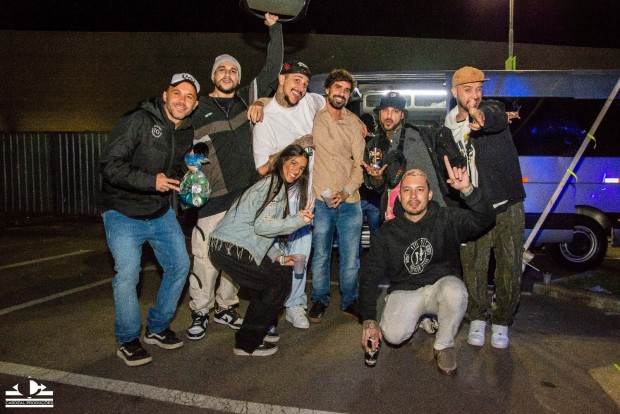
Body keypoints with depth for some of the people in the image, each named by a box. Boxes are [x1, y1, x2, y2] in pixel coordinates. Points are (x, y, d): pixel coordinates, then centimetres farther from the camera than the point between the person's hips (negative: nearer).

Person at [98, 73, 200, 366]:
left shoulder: (188, 133, 6)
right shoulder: (137, 121, -16)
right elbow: (109, 164, -21)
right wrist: (150, 181, -29)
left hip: (161, 213, 7)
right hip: (123, 212, -6)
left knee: (179, 265, 6)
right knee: (127, 274, -13)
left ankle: (157, 328, 24)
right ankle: (128, 340, 9)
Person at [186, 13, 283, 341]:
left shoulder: (248, 98, 12)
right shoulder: (198, 109, 6)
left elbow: (272, 68, 10)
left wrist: (274, 27, 5)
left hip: (247, 193, 3)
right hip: (214, 196, -3)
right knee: (206, 257, -5)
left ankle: (225, 307, 26)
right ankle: (200, 313, 12)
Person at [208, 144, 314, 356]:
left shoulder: (279, 186, 21)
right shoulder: (274, 184, -9)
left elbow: (261, 233, 20)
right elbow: (261, 225, -19)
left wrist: (279, 257, 9)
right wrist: (297, 220, -23)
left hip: (227, 247, 10)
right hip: (231, 249, -10)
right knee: (280, 281, -2)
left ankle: (259, 331, 26)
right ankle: (247, 343, 7)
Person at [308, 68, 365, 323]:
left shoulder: (354, 123, 10)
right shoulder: (313, 118, 4)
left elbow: (359, 163, 5)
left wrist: (346, 191, -9)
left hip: (349, 200, 2)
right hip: (321, 200, -2)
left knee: (351, 258, 6)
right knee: (320, 255, 5)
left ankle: (349, 301, 24)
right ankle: (319, 300, 24)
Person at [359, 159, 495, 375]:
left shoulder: (447, 219, -8)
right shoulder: (388, 232, -5)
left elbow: (484, 219, -24)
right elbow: (370, 274, -4)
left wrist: (467, 190, -44)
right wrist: (368, 319, -12)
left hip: (441, 285, 0)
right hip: (404, 291, 1)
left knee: (455, 292, -35)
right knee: (393, 335, -24)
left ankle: (444, 345, -5)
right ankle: (416, 318, 15)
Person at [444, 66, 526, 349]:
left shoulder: (492, 109, -6)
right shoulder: (449, 127, 6)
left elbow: (497, 118, -33)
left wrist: (482, 117, -56)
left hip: (507, 204, -2)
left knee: (509, 267, 3)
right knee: (473, 267, 3)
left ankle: (501, 322, 22)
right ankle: (478, 318, 24)